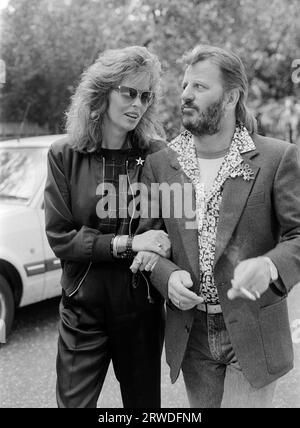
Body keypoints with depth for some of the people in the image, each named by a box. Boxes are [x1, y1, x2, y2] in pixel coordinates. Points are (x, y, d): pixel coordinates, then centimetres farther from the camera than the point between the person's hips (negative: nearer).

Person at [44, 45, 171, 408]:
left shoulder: (157, 155, -4)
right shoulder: (65, 155, -5)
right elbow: (59, 239, -9)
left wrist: (157, 253, -15)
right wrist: (126, 244, -19)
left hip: (142, 309, 1)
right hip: (83, 312, -1)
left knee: (145, 402, 17)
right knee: (73, 402, 8)